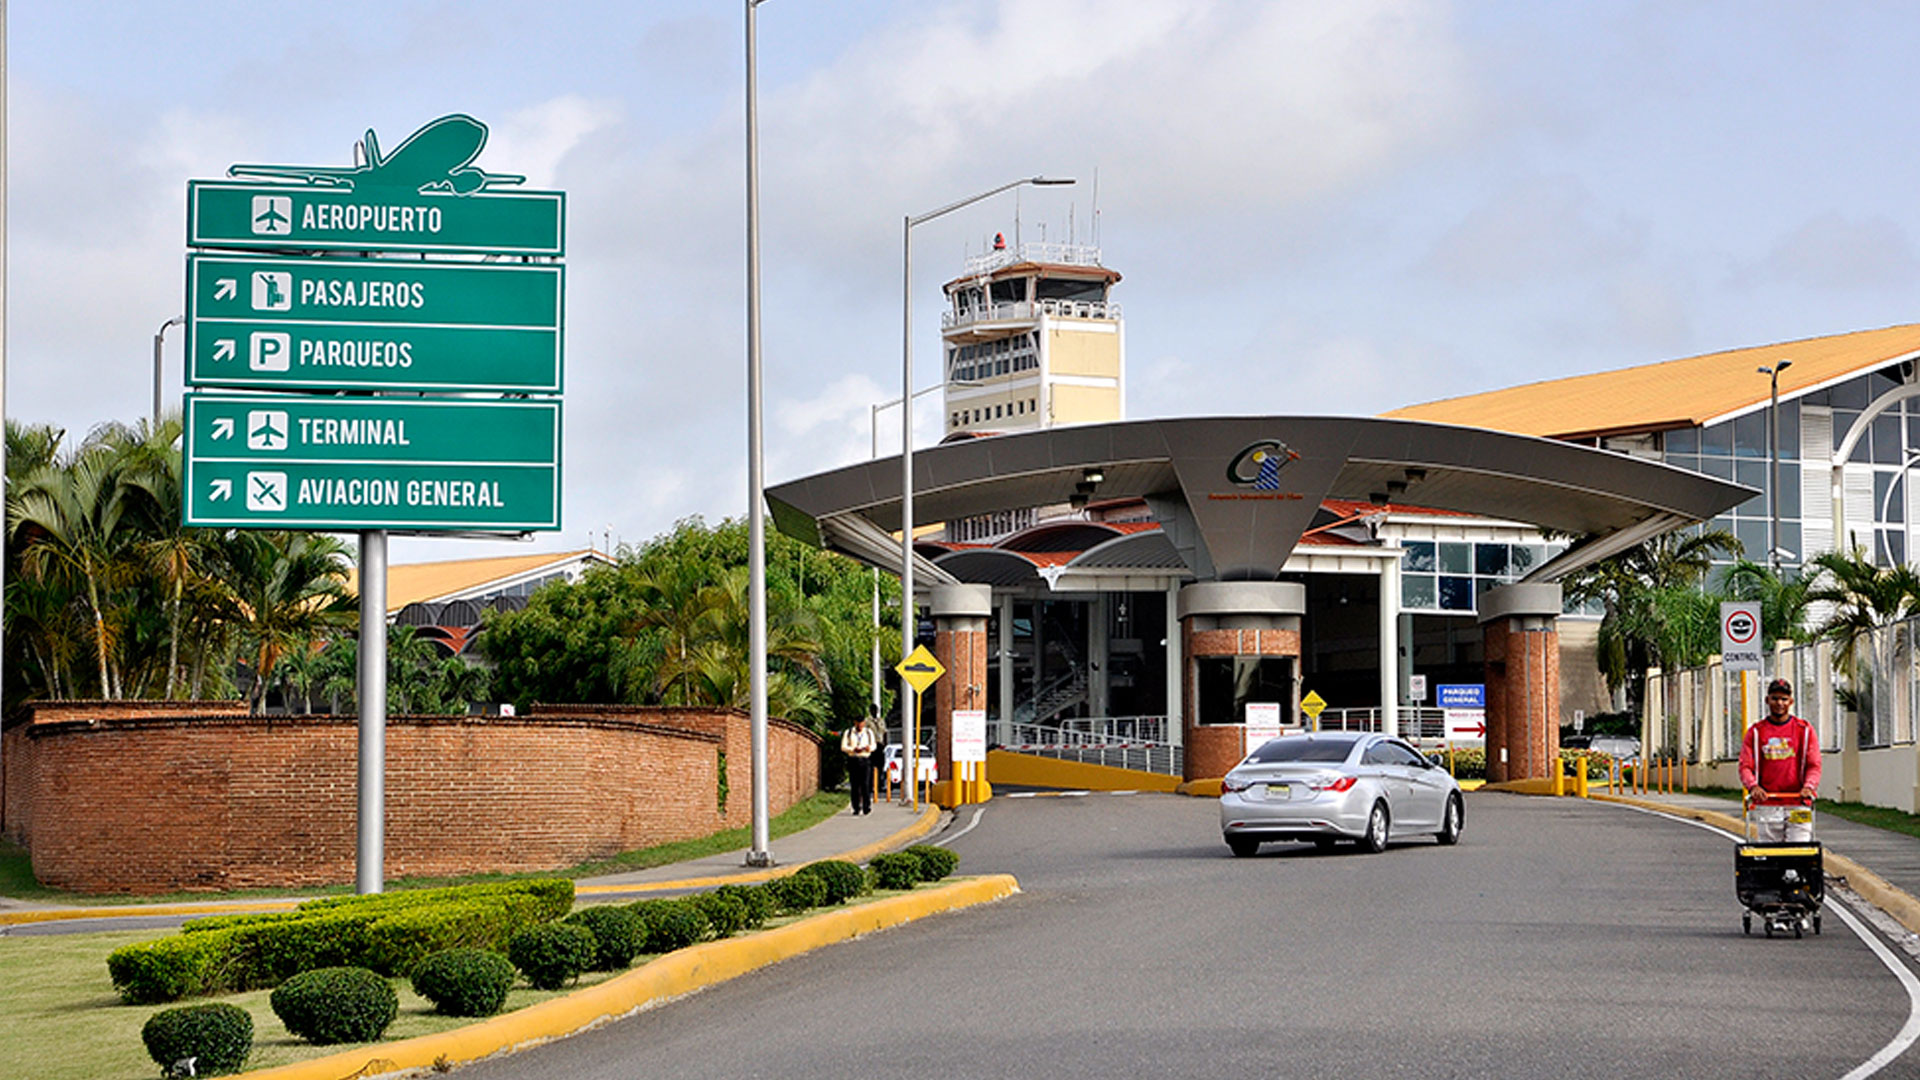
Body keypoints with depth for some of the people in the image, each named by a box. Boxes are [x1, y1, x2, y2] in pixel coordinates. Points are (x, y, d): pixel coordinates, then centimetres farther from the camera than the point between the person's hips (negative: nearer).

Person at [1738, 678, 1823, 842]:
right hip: (1766, 806, 1)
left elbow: (1814, 765, 5)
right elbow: (1745, 766, 4)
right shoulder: (1756, 732, 10)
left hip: (1798, 805, -1)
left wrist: (1809, 786, -16)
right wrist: (1753, 786, -17)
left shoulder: (1805, 730, 10)